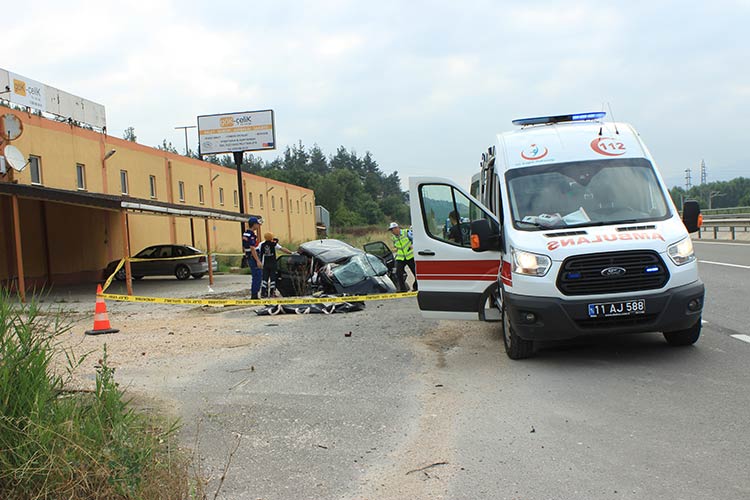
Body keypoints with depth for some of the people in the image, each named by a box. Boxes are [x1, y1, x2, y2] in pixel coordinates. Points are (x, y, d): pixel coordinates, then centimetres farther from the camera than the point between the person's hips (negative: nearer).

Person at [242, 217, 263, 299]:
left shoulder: (245, 234, 13)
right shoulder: (251, 235, -18)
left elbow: (244, 247, 21)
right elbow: (252, 249, -23)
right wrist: (258, 261, -23)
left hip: (249, 257, 10)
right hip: (253, 257, -10)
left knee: (258, 276, 15)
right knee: (257, 276, -6)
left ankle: (253, 295, 18)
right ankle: (254, 295, -5)